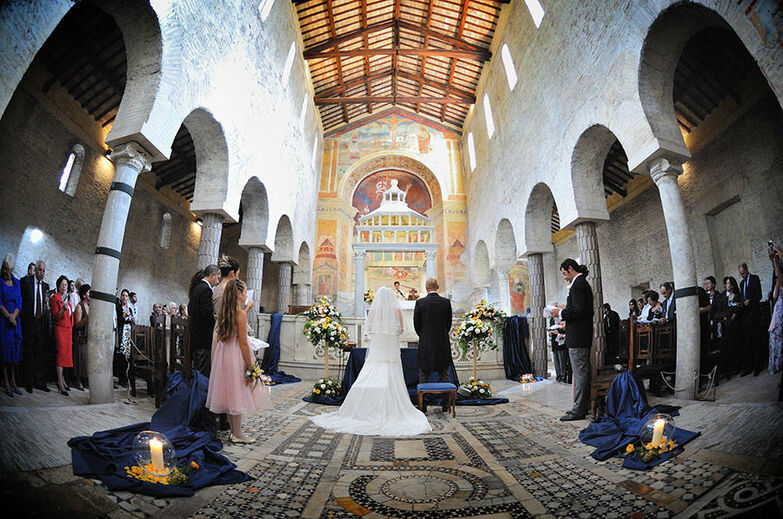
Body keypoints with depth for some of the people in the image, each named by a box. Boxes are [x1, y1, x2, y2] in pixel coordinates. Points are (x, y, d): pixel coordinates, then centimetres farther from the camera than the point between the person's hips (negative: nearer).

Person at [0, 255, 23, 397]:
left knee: (14, 350, 5)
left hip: (15, 319, 4)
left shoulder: (17, 282, 9)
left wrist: (13, 316, -8)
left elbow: (19, 302, 6)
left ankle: (13, 382, 11)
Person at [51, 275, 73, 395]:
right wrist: (63, 309, -28)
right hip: (60, 328, -7)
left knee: (66, 354, 6)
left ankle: (63, 380, 11)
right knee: (61, 353, -11)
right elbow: (55, 316, -12)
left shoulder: (66, 298, 19)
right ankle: (60, 383, -10)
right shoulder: (55, 297, -5)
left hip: (68, 329, 7)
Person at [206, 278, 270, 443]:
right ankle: (238, 435, 13)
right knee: (237, 394, 2)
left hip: (223, 352, 9)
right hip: (236, 356, -8)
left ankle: (233, 431, 27)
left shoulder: (222, 312, 4)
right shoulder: (240, 313, -17)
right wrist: (250, 367, -12)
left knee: (231, 395, 16)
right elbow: (243, 344, -17)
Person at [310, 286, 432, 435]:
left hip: (376, 349, 2)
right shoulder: (396, 310, -3)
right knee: (390, 382, 0)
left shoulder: (373, 310, 1)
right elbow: (400, 330, 2)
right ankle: (391, 410, 1)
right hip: (391, 349, -1)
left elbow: (370, 329, 6)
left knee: (369, 379, 3)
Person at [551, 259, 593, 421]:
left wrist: (561, 313, -11)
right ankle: (584, 406, 25)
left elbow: (579, 310, -24)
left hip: (577, 337, -11)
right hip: (584, 336, 11)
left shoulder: (577, 284, -15)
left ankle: (579, 411, 1)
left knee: (580, 373, -5)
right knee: (584, 372, 15)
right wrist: (565, 307, 16)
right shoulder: (583, 283, 17)